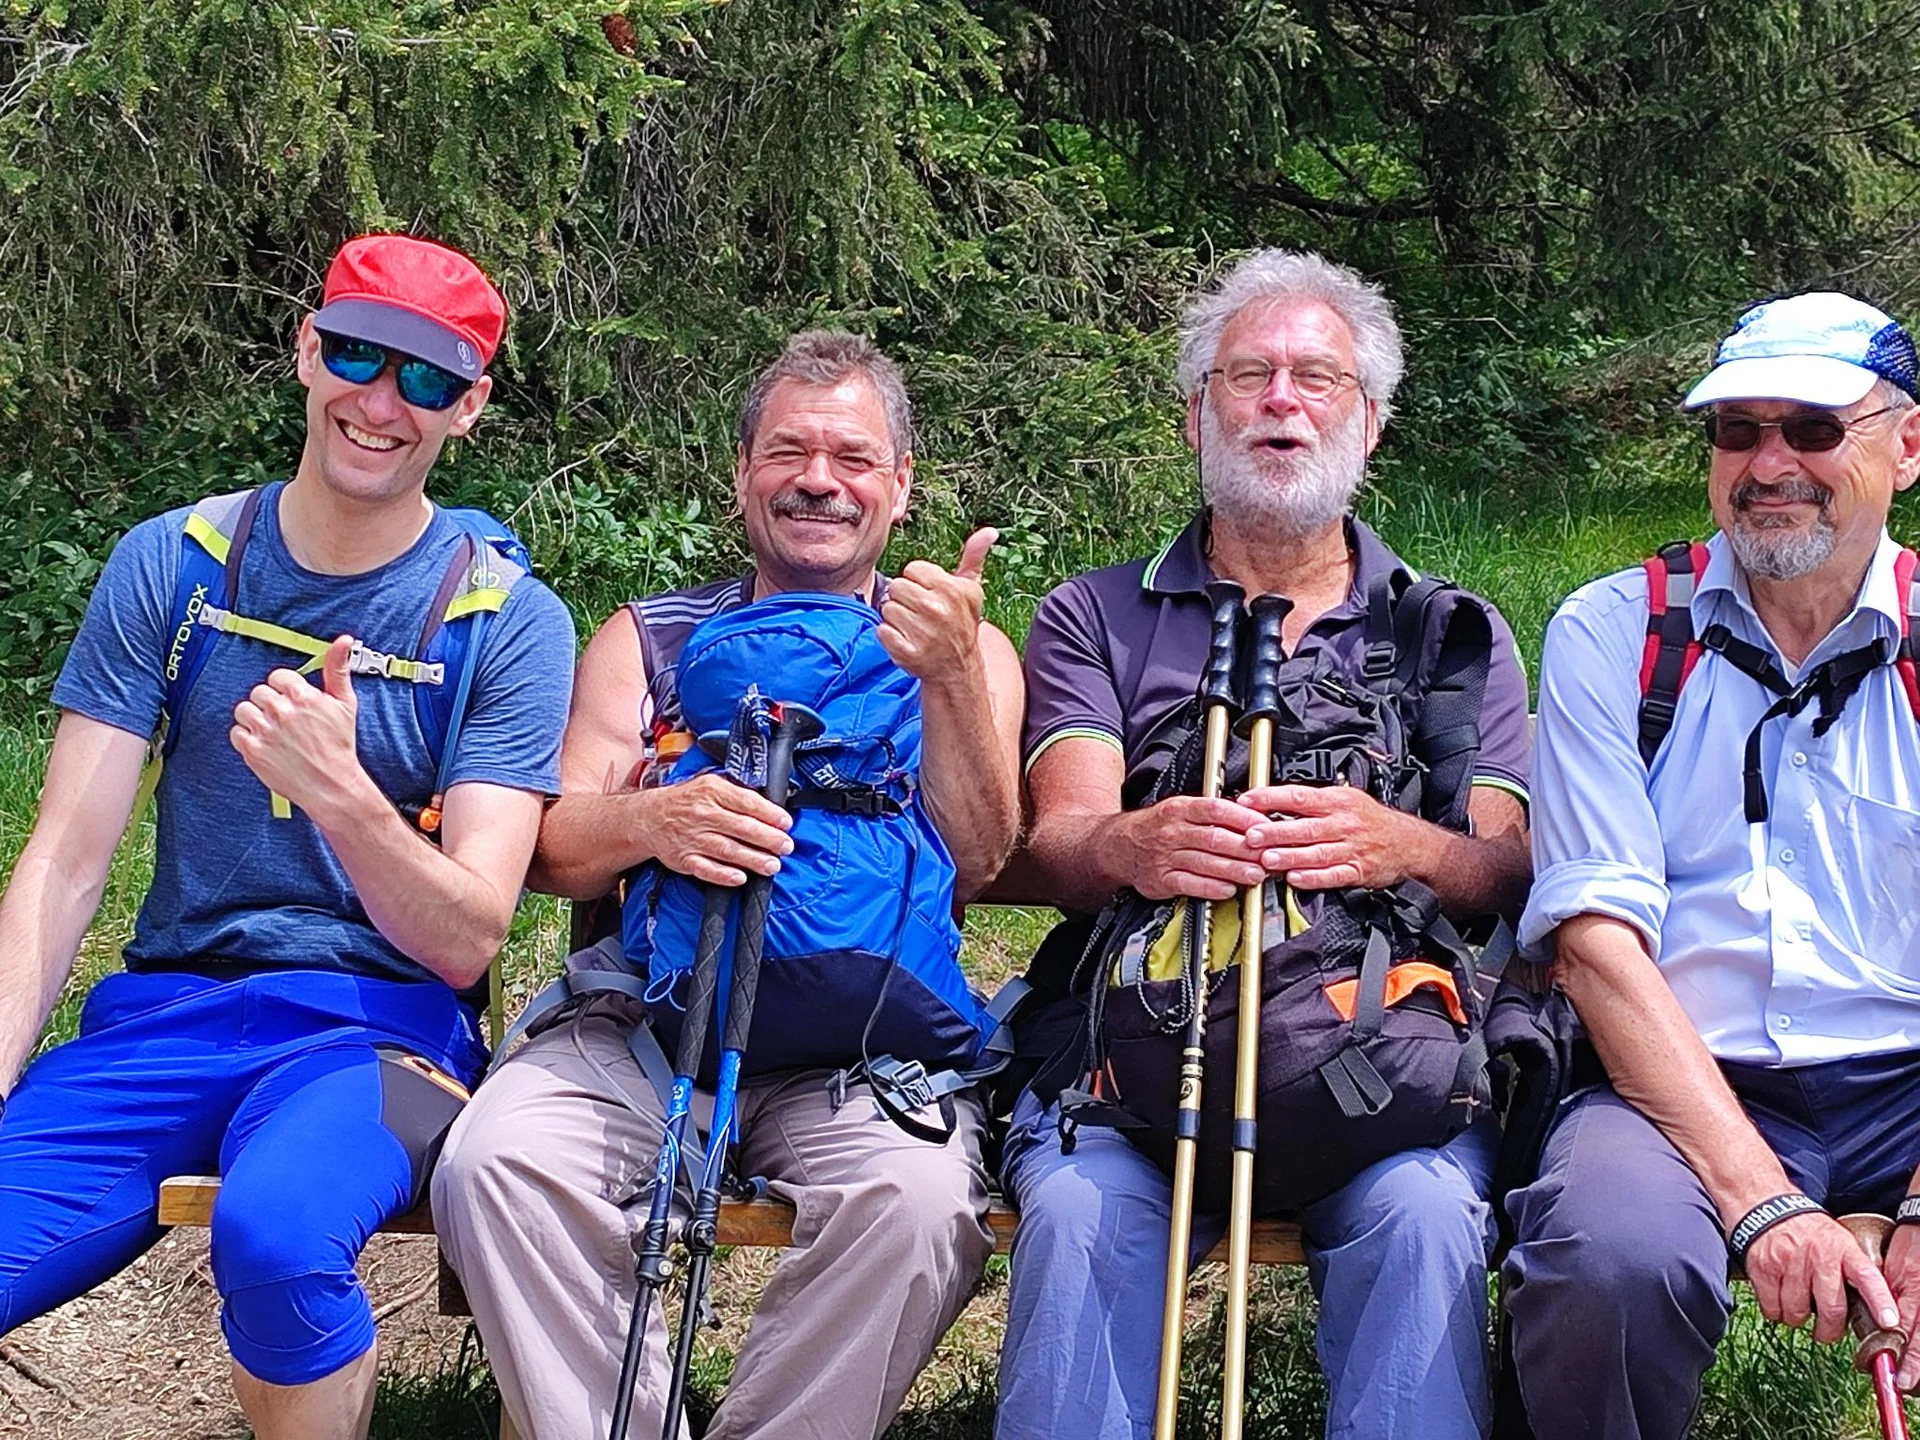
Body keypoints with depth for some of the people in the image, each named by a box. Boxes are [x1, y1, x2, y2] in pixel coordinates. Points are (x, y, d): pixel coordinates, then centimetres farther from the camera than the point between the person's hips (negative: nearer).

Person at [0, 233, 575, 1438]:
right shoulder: (171, 565, 6)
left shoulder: (507, 618, -2)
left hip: (377, 1022, -2)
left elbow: (467, 941, -8)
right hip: (164, 1011, 3)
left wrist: (338, 791, -27)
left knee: (276, 1232, -35)